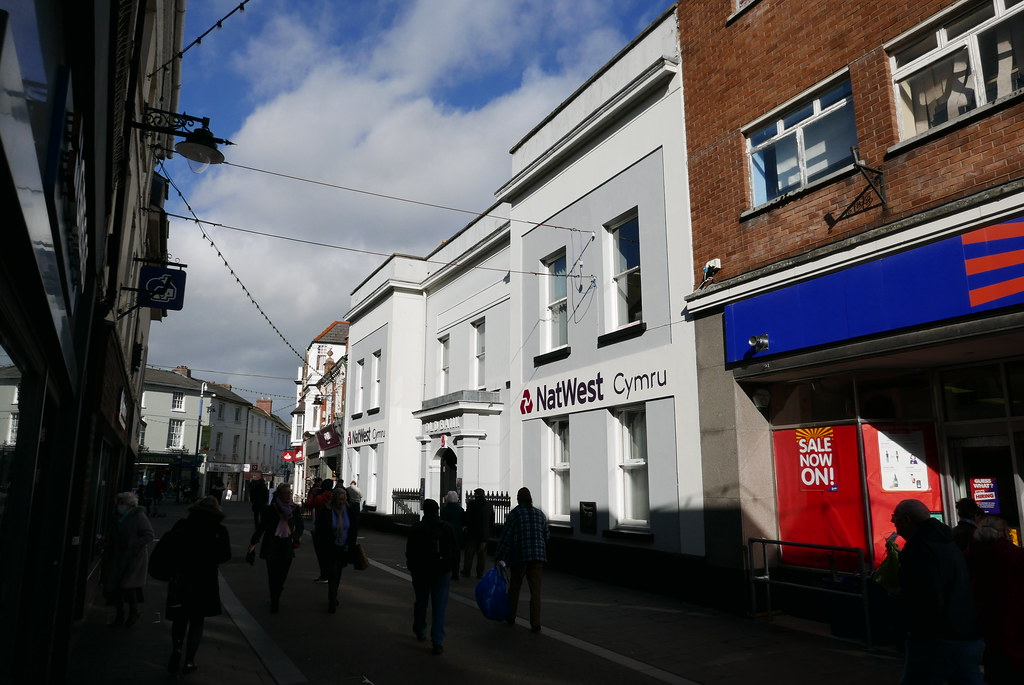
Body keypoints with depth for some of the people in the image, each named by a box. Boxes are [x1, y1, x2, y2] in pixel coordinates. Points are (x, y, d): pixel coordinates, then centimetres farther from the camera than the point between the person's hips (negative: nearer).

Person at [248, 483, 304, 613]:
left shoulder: (294, 509, 1)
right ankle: (275, 602, 10)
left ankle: (275, 600, 28)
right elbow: (262, 526, -2)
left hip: (287, 547, 3)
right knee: (273, 575, -2)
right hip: (272, 546, -3)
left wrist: (296, 538, -3)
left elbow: (299, 526, 11)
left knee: (282, 575, 9)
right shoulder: (270, 509, -8)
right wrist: (253, 542, -6)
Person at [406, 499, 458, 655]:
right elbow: (455, 550, 1)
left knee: (421, 602, 19)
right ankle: (437, 642, -6)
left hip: (421, 571, 0)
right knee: (439, 607, 1)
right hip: (442, 572, 0)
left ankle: (420, 632, 35)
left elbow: (409, 551, -5)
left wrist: (411, 567, 10)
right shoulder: (447, 527, -5)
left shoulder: (416, 528, -8)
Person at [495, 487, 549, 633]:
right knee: (535, 590, 2)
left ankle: (511, 617, 27)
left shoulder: (514, 513, -3)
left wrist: (499, 557, -5)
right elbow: (546, 536, 12)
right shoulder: (540, 514, 9)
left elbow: (506, 536, -7)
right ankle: (535, 624, -4)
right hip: (538, 556, 2)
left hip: (519, 556, -2)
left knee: (514, 588, 15)